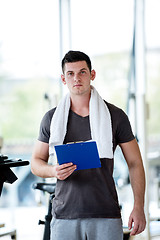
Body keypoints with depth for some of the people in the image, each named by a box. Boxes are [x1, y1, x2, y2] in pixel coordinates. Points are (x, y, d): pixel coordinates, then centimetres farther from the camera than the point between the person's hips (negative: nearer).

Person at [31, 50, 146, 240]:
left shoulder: (116, 116, 5)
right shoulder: (52, 118, 9)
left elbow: (135, 163, 8)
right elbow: (36, 162, 14)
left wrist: (138, 207, -3)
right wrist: (53, 171, -10)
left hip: (106, 217, -1)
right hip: (65, 217, 1)